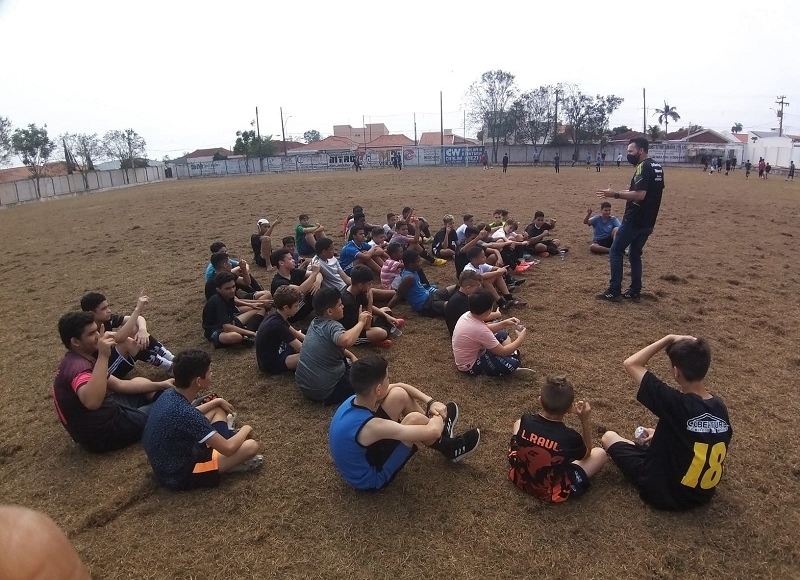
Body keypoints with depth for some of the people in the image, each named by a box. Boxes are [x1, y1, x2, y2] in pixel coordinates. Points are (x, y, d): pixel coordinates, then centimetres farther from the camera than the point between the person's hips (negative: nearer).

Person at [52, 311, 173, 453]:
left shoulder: (81, 359, 6)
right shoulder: (77, 365, -27)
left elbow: (118, 385, 11)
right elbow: (92, 402, -48)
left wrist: (160, 385, 7)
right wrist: (103, 356, -46)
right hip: (102, 431, -10)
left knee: (138, 381, 22)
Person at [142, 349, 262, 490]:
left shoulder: (169, 394, -8)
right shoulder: (185, 413, -34)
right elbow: (228, 448, -25)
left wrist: (218, 401, 20)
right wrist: (245, 430, -6)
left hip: (167, 464, 9)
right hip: (179, 476, -9)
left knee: (218, 409, 17)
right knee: (251, 446, -16)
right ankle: (229, 464, 8)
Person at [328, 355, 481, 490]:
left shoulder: (356, 399, -13)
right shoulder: (371, 426, -37)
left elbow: (399, 386, 4)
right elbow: (433, 432, -33)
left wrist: (431, 402, -4)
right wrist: (439, 416, -11)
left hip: (360, 456, 8)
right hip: (370, 478, -8)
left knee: (399, 395, -3)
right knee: (414, 419, -21)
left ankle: (436, 424, 20)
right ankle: (449, 449, 9)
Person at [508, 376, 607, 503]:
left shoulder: (526, 421, -18)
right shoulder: (570, 437, -27)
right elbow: (587, 452, -1)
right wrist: (585, 420, -9)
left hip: (519, 477, 4)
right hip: (552, 493, -4)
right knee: (600, 453, 7)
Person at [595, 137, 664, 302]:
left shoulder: (643, 167, -16)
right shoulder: (657, 167, 14)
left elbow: (640, 195, -26)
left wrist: (615, 194, -23)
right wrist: (629, 192, 22)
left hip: (634, 220, -9)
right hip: (648, 221, 9)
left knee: (615, 251, -1)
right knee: (635, 254, 15)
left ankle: (614, 291, -1)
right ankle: (635, 292, 17)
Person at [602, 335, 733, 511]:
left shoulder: (674, 403, -31)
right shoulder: (720, 406, -11)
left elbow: (631, 364, -23)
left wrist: (669, 339, -17)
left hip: (664, 493, -6)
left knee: (609, 436, 11)